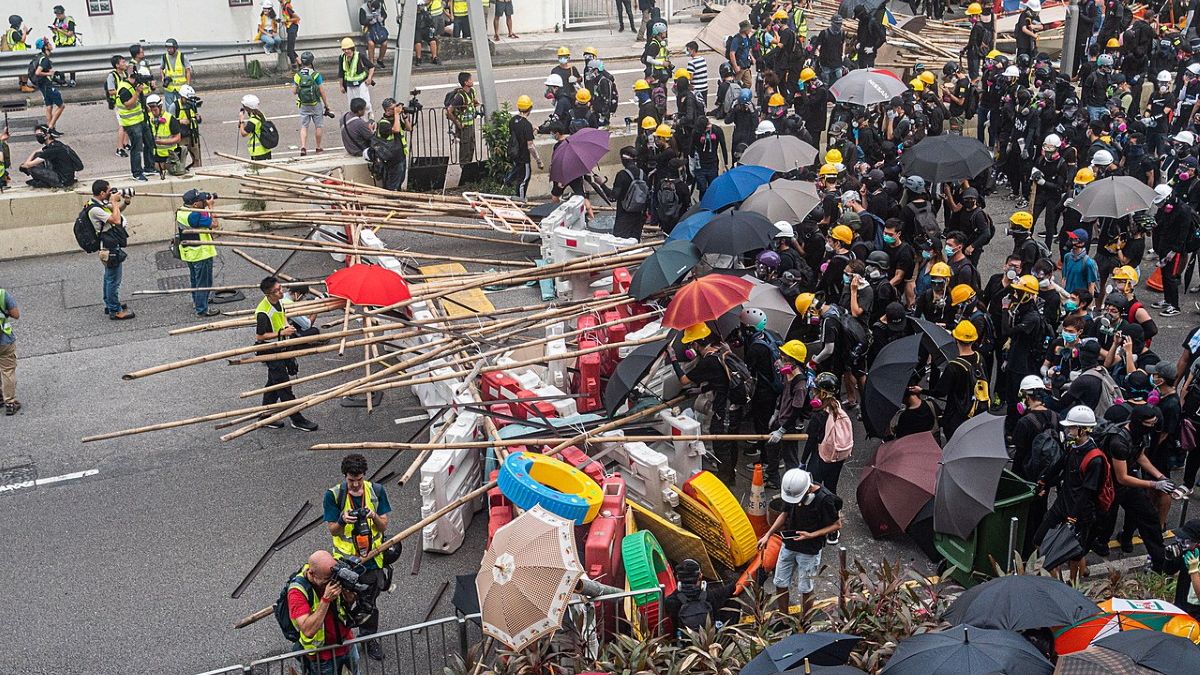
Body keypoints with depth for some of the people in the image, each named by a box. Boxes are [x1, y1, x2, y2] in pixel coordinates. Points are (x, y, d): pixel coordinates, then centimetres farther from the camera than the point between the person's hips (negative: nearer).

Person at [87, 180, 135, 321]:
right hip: (111, 248, -10)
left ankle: (109, 305, 35)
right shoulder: (95, 209, -25)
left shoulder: (101, 203, 4)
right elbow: (116, 220, -27)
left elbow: (116, 210, 20)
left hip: (111, 246, 10)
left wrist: (124, 201, 0)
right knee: (113, 279, -1)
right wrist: (114, 201, -17)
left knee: (109, 277, 22)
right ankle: (115, 311, 7)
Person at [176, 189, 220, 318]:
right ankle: (202, 309, 13)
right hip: (201, 254, -9)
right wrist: (210, 206, -19)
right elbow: (215, 224, -27)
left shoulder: (180, 211, -1)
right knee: (203, 282, 5)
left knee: (195, 279, 27)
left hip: (188, 253, 9)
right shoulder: (195, 215, -29)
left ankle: (196, 302, 43)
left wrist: (206, 205, 0)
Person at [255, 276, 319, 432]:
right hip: (270, 351, -9)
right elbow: (259, 336, -23)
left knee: (273, 382, 19)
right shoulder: (263, 312, -29)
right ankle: (297, 420, 6)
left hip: (281, 347, 9)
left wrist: (286, 324, 0)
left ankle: (266, 416, 32)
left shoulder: (278, 301, -3)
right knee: (284, 384, -2)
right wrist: (281, 333, -27)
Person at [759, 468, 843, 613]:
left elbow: (837, 525, -15)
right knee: (780, 583, 14)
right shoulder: (792, 491, -10)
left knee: (805, 588, 10)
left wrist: (811, 535, -22)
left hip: (809, 550, -5)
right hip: (789, 545, 6)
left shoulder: (824, 499, -28)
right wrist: (768, 535, 2)